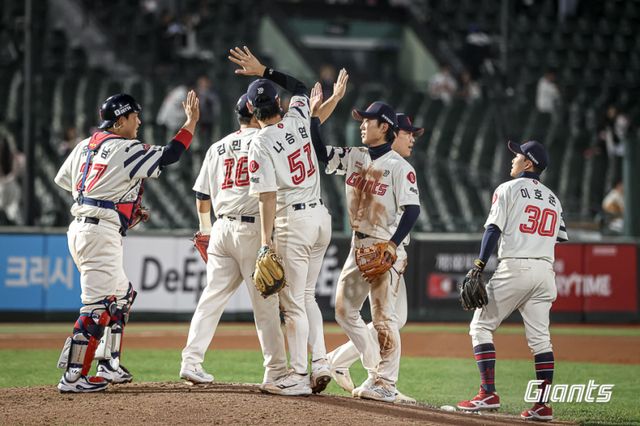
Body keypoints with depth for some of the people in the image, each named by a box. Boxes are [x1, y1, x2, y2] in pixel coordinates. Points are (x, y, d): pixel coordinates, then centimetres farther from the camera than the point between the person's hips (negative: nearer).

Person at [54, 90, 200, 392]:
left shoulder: (86, 146, 13)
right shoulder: (125, 150, -11)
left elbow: (63, 179, 20)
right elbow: (170, 155, -13)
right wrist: (191, 122, -1)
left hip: (79, 228, 10)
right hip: (101, 233, -10)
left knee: (122, 294, 21)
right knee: (98, 305, -11)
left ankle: (109, 367, 22)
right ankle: (72, 377, -14)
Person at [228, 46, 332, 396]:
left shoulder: (261, 144, -12)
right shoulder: (298, 120, 3)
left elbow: (268, 197, -16)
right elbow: (300, 88, 25)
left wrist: (266, 240, -13)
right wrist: (264, 71, 24)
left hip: (293, 222, -7)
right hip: (321, 216, 7)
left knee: (293, 302, -1)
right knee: (307, 295, 18)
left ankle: (298, 376, 1)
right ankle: (320, 363, 8)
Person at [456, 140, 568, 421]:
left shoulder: (509, 189, 1)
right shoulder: (553, 199, 20)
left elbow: (493, 229, -8)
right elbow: (561, 238, 18)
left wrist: (478, 268, -11)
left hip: (515, 268, -6)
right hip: (545, 271, 6)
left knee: (481, 326, 2)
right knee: (540, 337, 7)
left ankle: (488, 394, -9)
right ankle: (543, 405, 1)